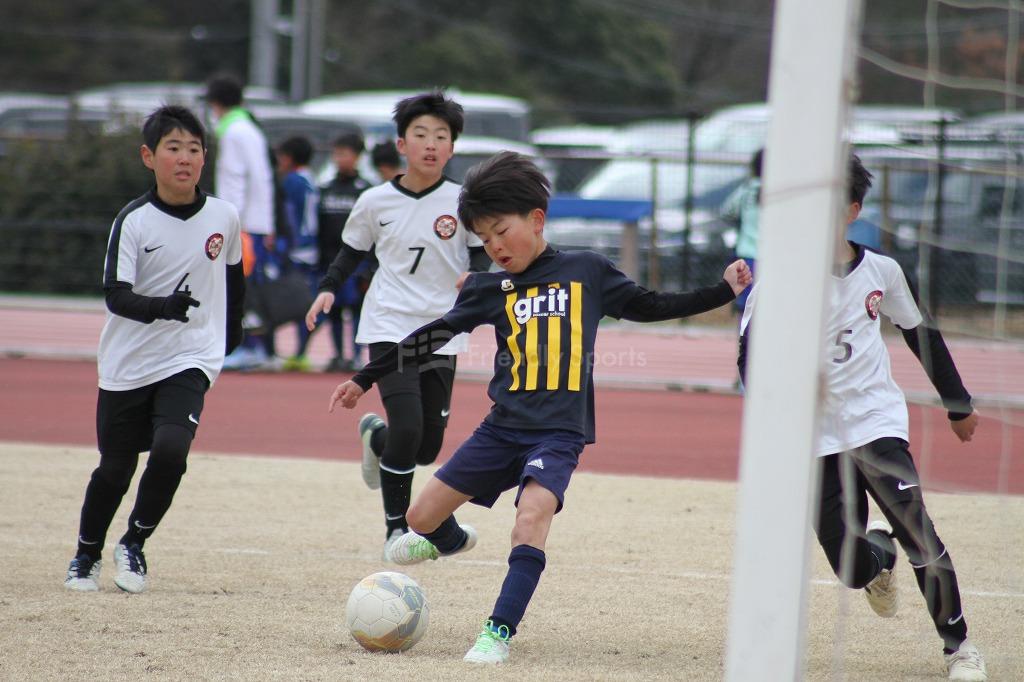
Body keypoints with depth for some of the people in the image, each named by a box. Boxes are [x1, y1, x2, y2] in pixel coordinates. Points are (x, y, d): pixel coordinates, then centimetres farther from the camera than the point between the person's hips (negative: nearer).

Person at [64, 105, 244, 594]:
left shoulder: (224, 217, -1)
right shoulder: (134, 221, -10)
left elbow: (234, 274, 20)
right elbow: (115, 295, -18)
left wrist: (232, 328, 30)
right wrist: (161, 307, -35)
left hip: (190, 360, 1)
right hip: (127, 364, -1)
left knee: (170, 448, -22)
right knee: (115, 468, 5)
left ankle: (135, 544, 1)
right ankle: (86, 554, 31)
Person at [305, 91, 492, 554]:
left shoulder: (462, 202, -2)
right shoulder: (376, 202, 0)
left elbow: (482, 253, 4)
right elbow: (353, 251, 14)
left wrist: (475, 275, -19)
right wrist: (329, 288, -1)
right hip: (390, 328, -2)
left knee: (427, 448, 4)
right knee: (408, 428, -19)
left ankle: (376, 436, 40)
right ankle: (396, 525, -1)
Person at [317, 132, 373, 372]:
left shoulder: (365, 191, 0)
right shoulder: (325, 190, 13)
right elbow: (318, 228, 15)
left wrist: (368, 265, -10)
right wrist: (318, 260, 9)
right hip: (330, 260, 5)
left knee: (357, 305, -6)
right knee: (333, 309, 7)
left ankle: (357, 356, -3)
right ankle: (338, 355, 15)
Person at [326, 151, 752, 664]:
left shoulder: (587, 271, 5)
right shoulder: (488, 288, 8)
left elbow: (651, 306, 15)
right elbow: (432, 337, 13)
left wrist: (724, 290, 9)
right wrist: (364, 379, 15)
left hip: (560, 430, -3)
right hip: (503, 426, 3)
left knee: (533, 513, -29)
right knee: (422, 517, 5)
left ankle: (500, 630, -25)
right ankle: (451, 540, 42)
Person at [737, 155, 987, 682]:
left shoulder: (881, 271, 2)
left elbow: (921, 335, 17)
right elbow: (750, 354, -13)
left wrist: (958, 405, 23)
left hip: (876, 418, 1)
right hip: (814, 435, -1)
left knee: (913, 524, -20)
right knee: (854, 570, -6)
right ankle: (880, 558, 34)